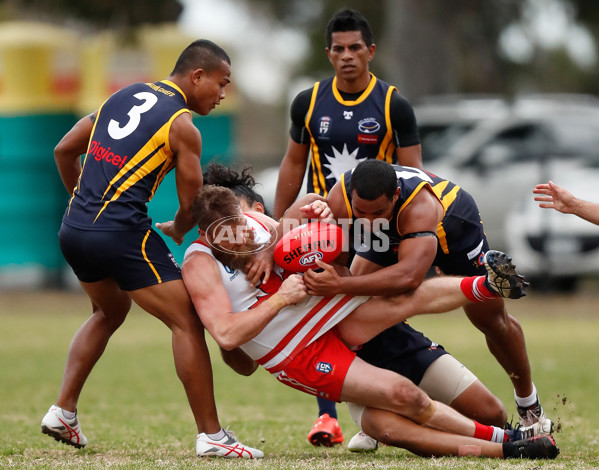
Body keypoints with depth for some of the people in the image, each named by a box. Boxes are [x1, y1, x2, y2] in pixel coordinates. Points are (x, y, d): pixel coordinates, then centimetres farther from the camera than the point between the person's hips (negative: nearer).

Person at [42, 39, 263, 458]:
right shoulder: (182, 126, -5)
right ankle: (211, 435, -2)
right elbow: (192, 207, -2)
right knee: (188, 322, 0)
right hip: (122, 233, -8)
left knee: (109, 312, 31)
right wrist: (176, 230, 21)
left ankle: (63, 412, 25)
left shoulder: (124, 95, 15)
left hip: (73, 230, 8)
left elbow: (64, 150, 21)